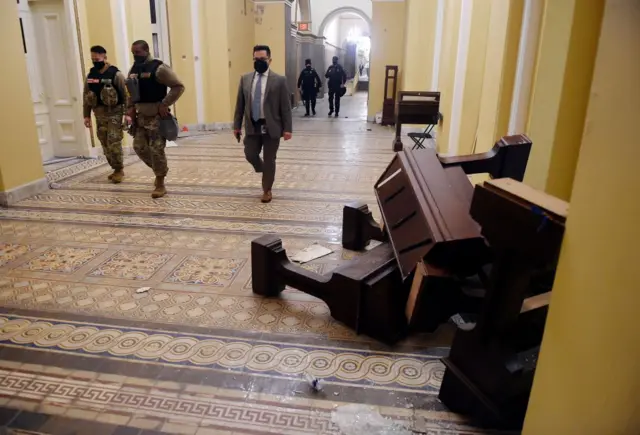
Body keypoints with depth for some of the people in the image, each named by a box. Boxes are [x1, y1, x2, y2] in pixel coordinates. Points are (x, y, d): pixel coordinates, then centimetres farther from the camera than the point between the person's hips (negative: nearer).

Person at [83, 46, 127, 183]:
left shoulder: (115, 74, -7)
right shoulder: (90, 76, 10)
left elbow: (126, 94, -9)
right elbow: (86, 97, 14)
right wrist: (87, 115, 10)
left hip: (114, 112, -6)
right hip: (99, 114, 6)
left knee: (114, 143, -10)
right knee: (105, 145, 8)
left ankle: (119, 170, 3)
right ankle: (116, 169, 19)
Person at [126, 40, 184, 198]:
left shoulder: (159, 68, -13)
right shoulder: (134, 69, 11)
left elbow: (179, 86, -16)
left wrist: (165, 105, -19)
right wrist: (130, 108, 6)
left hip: (157, 116, -8)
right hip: (141, 116, 8)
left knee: (156, 149, -7)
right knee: (139, 147, 7)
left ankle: (160, 185, 4)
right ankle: (160, 169, 29)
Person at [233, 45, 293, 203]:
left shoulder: (279, 80, -4)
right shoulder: (245, 79, 7)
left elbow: (285, 106, -4)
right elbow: (240, 104, 9)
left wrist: (287, 128, -8)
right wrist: (237, 125, 5)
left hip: (271, 127, -3)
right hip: (252, 126, 3)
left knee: (269, 160, 5)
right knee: (250, 155, 4)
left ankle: (267, 190, 22)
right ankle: (265, 172, 36)